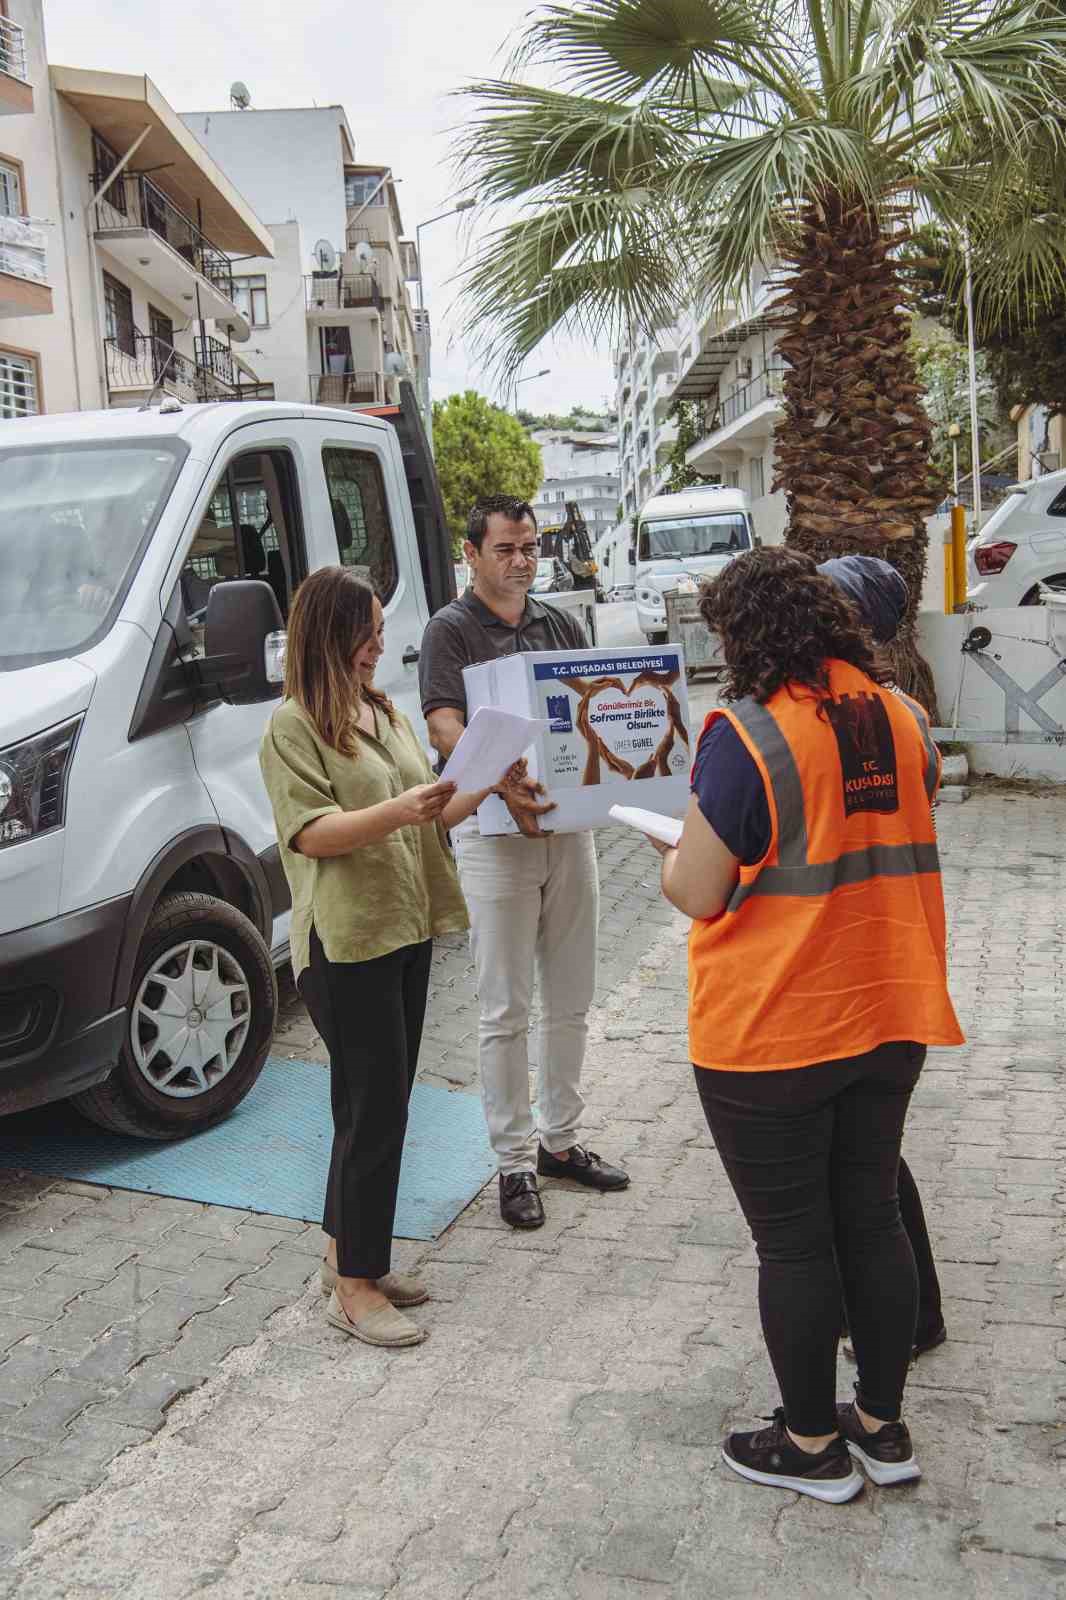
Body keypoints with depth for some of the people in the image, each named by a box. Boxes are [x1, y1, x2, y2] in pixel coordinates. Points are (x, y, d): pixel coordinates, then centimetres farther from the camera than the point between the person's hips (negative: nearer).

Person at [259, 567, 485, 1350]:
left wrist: (477, 792, 0)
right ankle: (354, 1287, 8)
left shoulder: (385, 714, 15)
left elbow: (428, 814, 17)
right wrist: (398, 811, -30)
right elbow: (310, 832, -18)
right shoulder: (294, 727, -9)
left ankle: (351, 1252, 28)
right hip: (346, 940, -8)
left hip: (406, 928, 8)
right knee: (375, 1108, -5)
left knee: (378, 1103, 14)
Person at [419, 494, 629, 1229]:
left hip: (568, 823, 6)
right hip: (494, 829, -5)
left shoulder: (560, 625, 12)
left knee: (571, 1000, 13)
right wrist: (502, 780, -36)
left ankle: (560, 1138, 29)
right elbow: (445, 727, -18)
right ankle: (515, 1160, 14)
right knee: (506, 1010, 2)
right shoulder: (451, 630, -5)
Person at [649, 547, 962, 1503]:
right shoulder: (904, 718, 2)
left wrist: (671, 855, 5)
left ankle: (813, 1445, 25)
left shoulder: (746, 734, -19)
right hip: (889, 1023, 7)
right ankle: (883, 1426, 33)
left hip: (772, 1035, -6)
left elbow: (700, 894, -15)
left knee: (793, 1240, 9)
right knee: (872, 1216, 19)